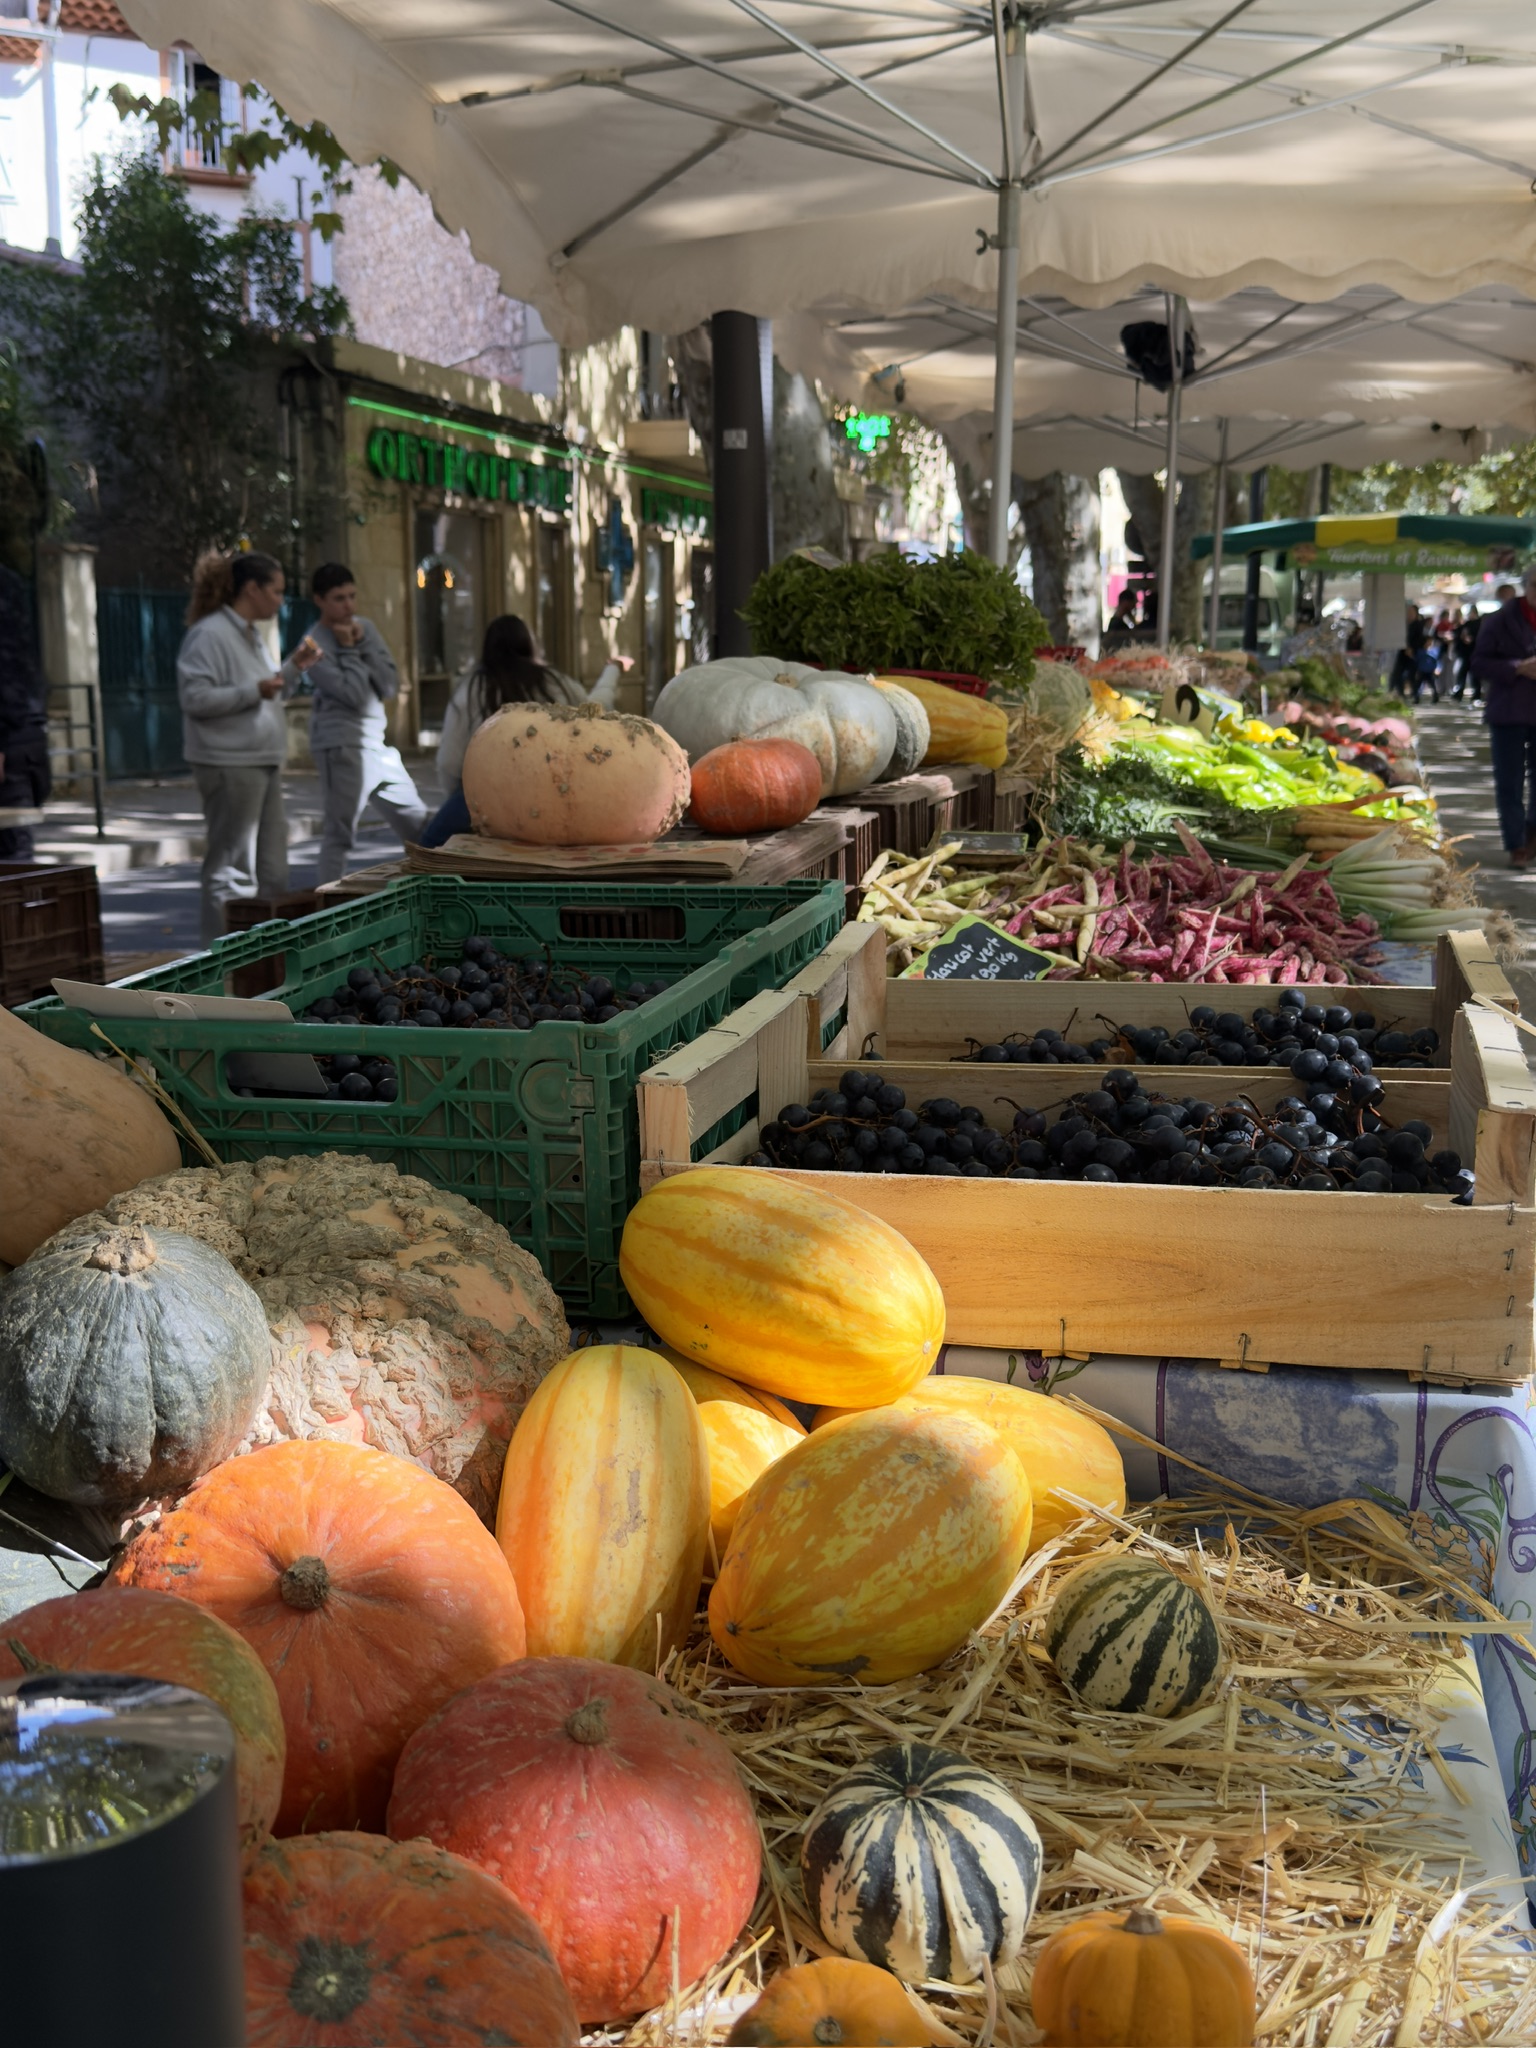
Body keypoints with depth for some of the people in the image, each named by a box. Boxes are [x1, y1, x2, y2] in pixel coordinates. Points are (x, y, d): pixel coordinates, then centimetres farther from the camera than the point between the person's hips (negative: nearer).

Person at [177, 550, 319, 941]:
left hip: (264, 762, 10)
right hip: (229, 765, -10)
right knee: (232, 867, -7)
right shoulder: (209, 634, -13)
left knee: (271, 865, 15)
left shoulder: (252, 635, 17)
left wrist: (293, 668, 10)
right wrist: (253, 691, -22)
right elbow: (195, 697, -20)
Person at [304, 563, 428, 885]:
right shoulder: (317, 644, -8)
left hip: (378, 745, 7)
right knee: (339, 836, -10)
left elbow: (391, 687, 3)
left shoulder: (364, 627, 11)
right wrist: (348, 650, -9)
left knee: (420, 827, 13)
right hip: (342, 748, -7)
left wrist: (363, 644, -5)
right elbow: (354, 695, -18)